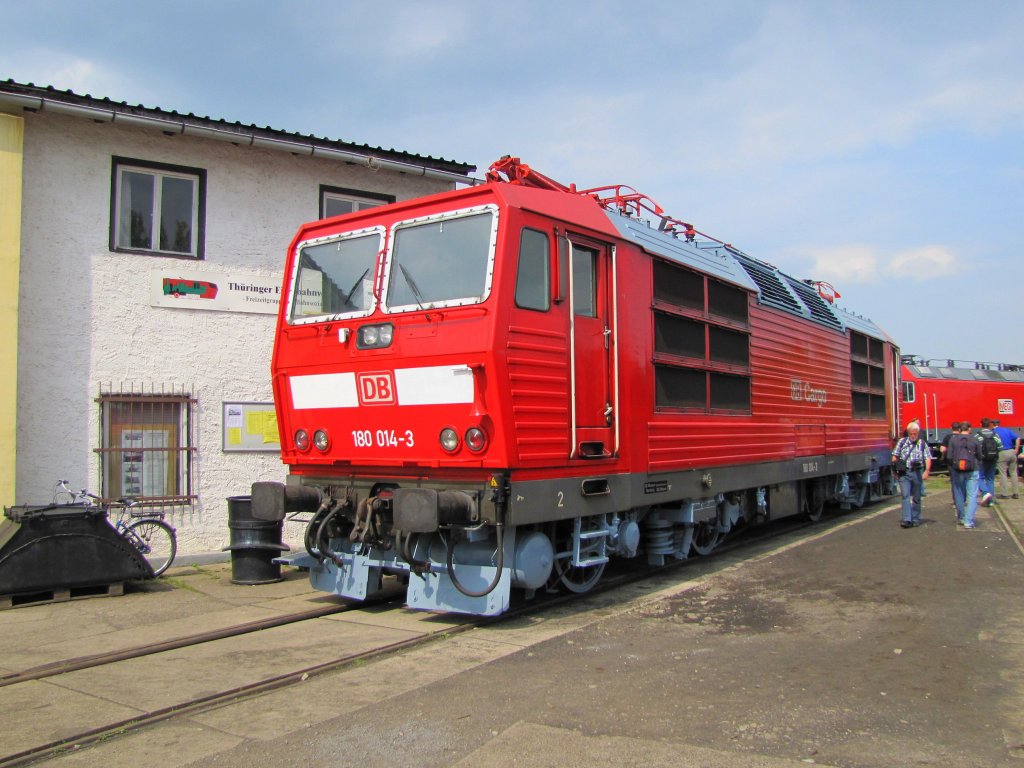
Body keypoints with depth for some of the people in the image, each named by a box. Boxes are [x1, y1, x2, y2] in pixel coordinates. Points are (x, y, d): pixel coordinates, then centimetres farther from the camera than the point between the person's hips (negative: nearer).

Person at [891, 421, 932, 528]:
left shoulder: (922, 444, 5)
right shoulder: (902, 442, 6)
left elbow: (928, 459, -2)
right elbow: (895, 457, 8)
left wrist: (926, 471, -15)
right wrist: (896, 470, 3)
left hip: (917, 473, 1)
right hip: (904, 473, 0)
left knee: (916, 497, 9)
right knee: (905, 496, -10)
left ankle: (915, 519, 21)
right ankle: (906, 520, -14)